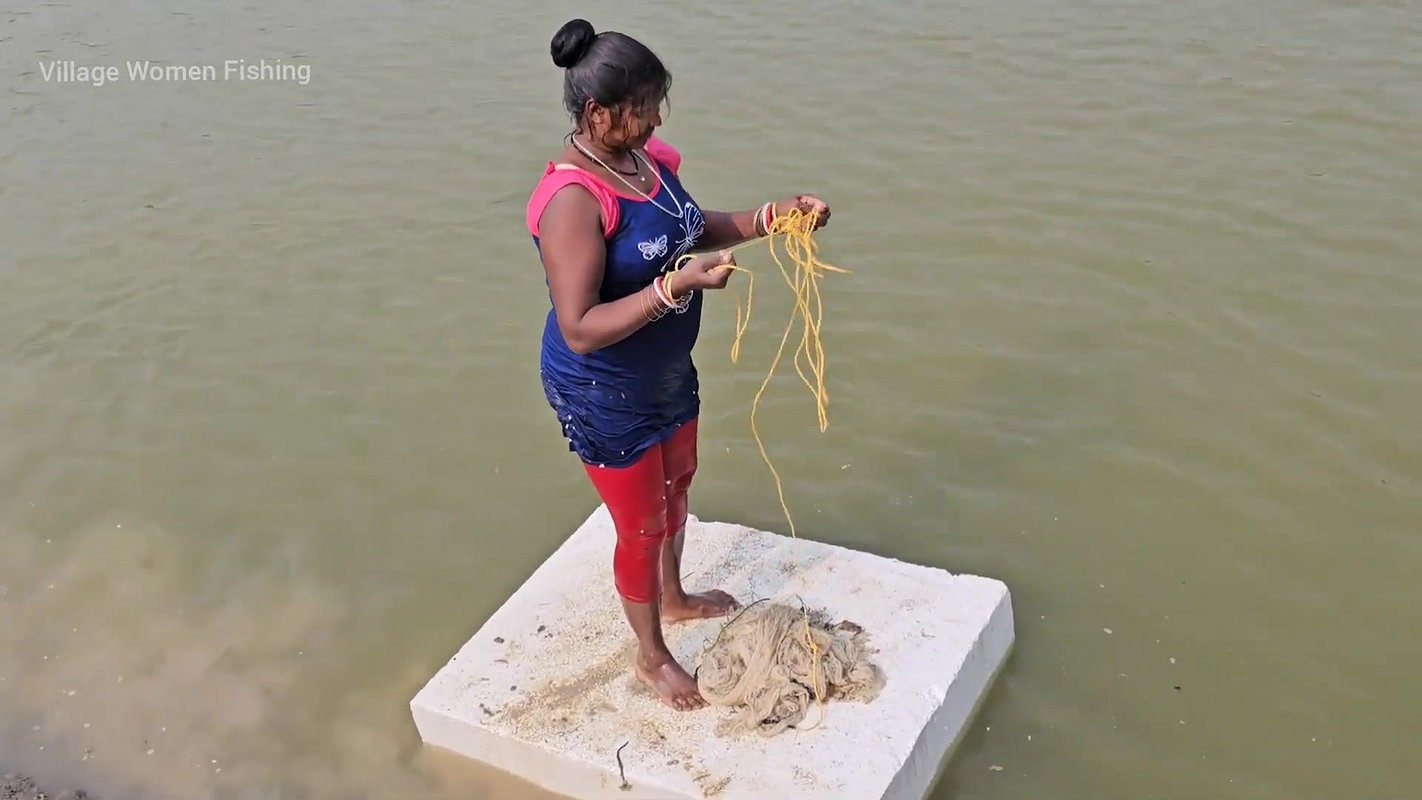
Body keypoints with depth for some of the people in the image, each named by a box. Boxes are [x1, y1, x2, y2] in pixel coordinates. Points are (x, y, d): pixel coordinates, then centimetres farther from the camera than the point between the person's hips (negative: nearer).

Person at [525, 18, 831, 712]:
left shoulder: (646, 158, -6)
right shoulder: (573, 199, -32)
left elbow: (692, 229, 11)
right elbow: (580, 330, -33)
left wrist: (772, 216, -3)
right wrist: (679, 285, -38)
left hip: (666, 370, 9)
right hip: (604, 393, -8)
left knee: (676, 487, 28)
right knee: (642, 525, 10)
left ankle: (674, 598, 56)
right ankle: (651, 656, 35)